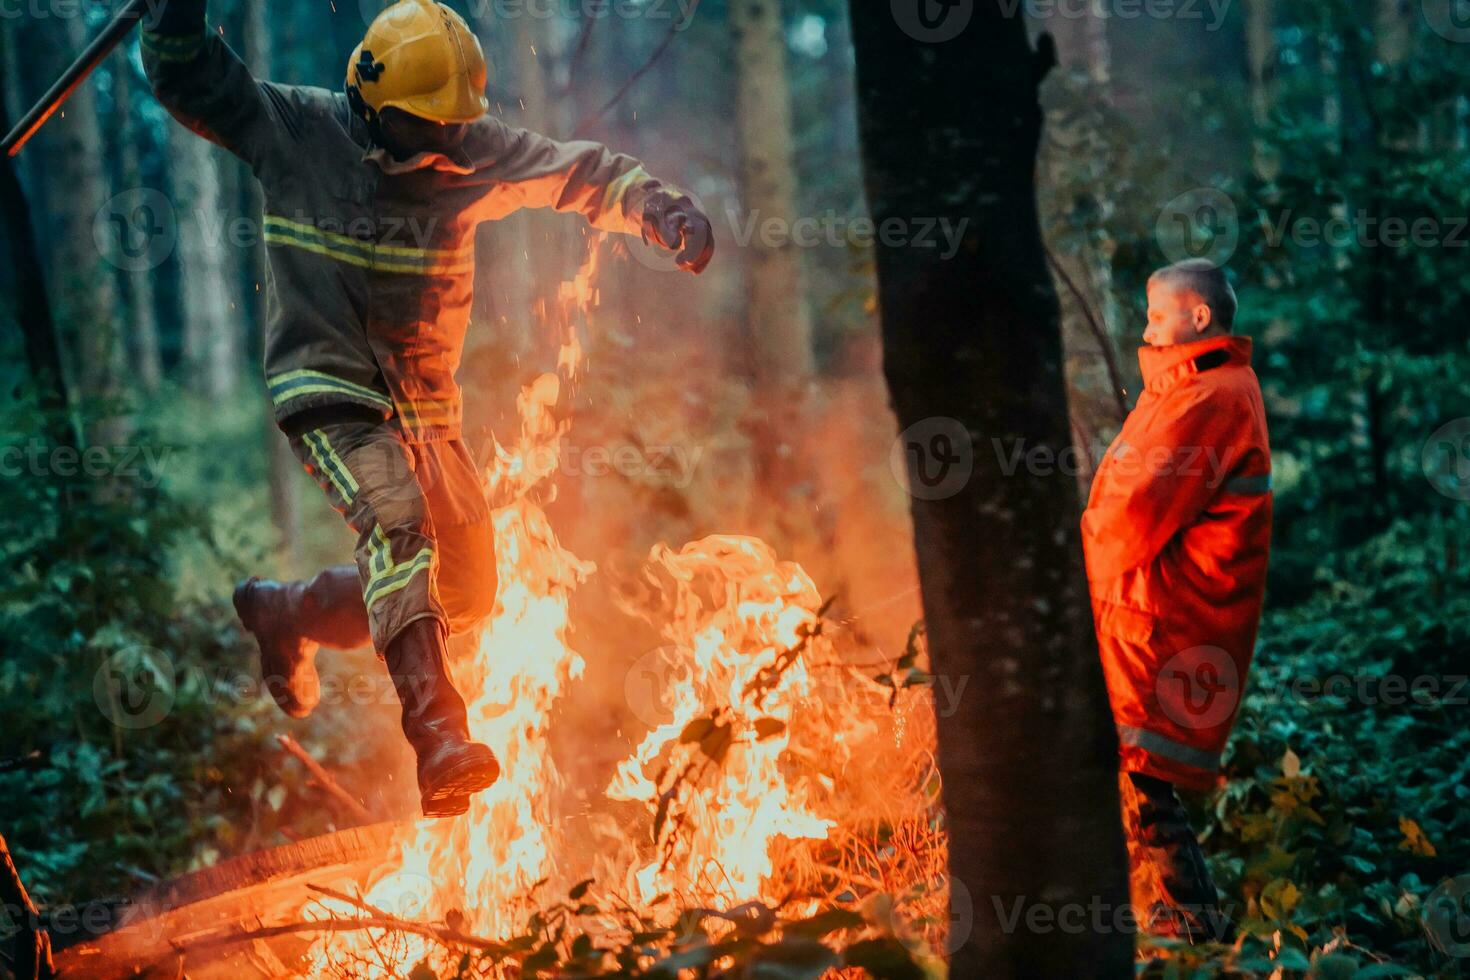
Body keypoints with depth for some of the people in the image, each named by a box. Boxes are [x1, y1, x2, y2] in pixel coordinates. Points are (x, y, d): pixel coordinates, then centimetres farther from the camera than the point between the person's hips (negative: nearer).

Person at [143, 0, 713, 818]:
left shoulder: (472, 151, 0)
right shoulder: (299, 130, -6)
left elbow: (584, 175, 1)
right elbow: (188, 81, -3)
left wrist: (660, 206, -15)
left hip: (425, 404, 5)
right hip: (327, 385, -5)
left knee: (462, 598, 9)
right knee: (396, 519, -32)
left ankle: (286, 612, 34)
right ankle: (439, 735, -42)